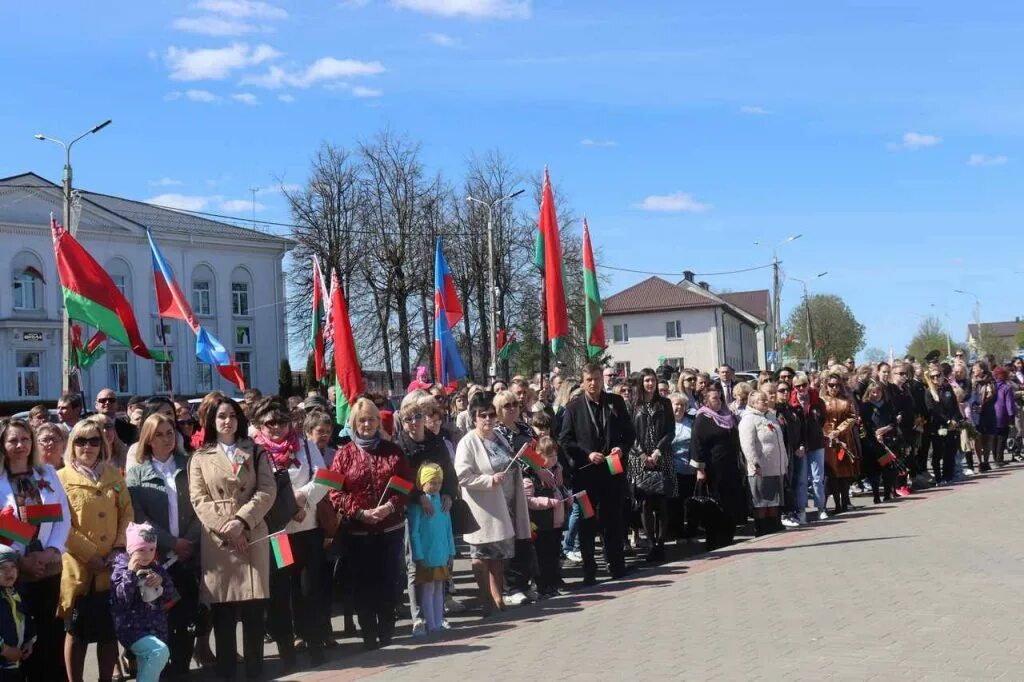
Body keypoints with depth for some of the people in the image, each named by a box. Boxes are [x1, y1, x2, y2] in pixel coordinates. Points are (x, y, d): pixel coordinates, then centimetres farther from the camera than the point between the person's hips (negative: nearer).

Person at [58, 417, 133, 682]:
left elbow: (127, 512, 9)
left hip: (113, 566, 3)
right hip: (78, 568, -3)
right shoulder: (61, 478, -2)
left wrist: (120, 547, -6)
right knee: (77, 632, 6)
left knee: (110, 631, 9)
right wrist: (90, 554, -14)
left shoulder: (114, 475, 9)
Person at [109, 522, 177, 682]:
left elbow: (171, 598, 7)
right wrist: (131, 573, -22)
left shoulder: (157, 569, 10)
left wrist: (162, 582, -11)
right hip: (133, 629, -6)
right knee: (160, 651, -30)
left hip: (156, 629, 6)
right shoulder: (121, 570, -6)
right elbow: (120, 602, -19)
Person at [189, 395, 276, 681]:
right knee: (222, 614, 1)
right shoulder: (200, 458, 10)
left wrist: (241, 520, -13)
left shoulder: (255, 453, 12)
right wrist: (225, 527, -13)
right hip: (217, 541, 0)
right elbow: (199, 500, 0)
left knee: (254, 610, 0)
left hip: (252, 538, 1)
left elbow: (267, 491, 0)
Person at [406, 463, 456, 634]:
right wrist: (418, 556, -15)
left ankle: (439, 622, 22)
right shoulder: (417, 504, -12)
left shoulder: (442, 502, 6)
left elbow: (448, 529, 11)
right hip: (426, 557, -6)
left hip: (442, 556, 6)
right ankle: (431, 625, 7)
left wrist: (451, 551, 9)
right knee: (427, 590, 1)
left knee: (439, 589, 14)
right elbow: (414, 532, -12)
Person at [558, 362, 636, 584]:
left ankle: (616, 566, 19)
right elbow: (565, 440, -1)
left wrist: (622, 448, -8)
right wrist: (587, 455, -12)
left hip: (613, 470, 2)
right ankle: (589, 570, 11)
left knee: (613, 519, 8)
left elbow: (629, 433, 11)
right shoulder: (574, 407, 0)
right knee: (587, 522, 4)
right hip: (585, 472, -2)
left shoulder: (615, 402, 7)